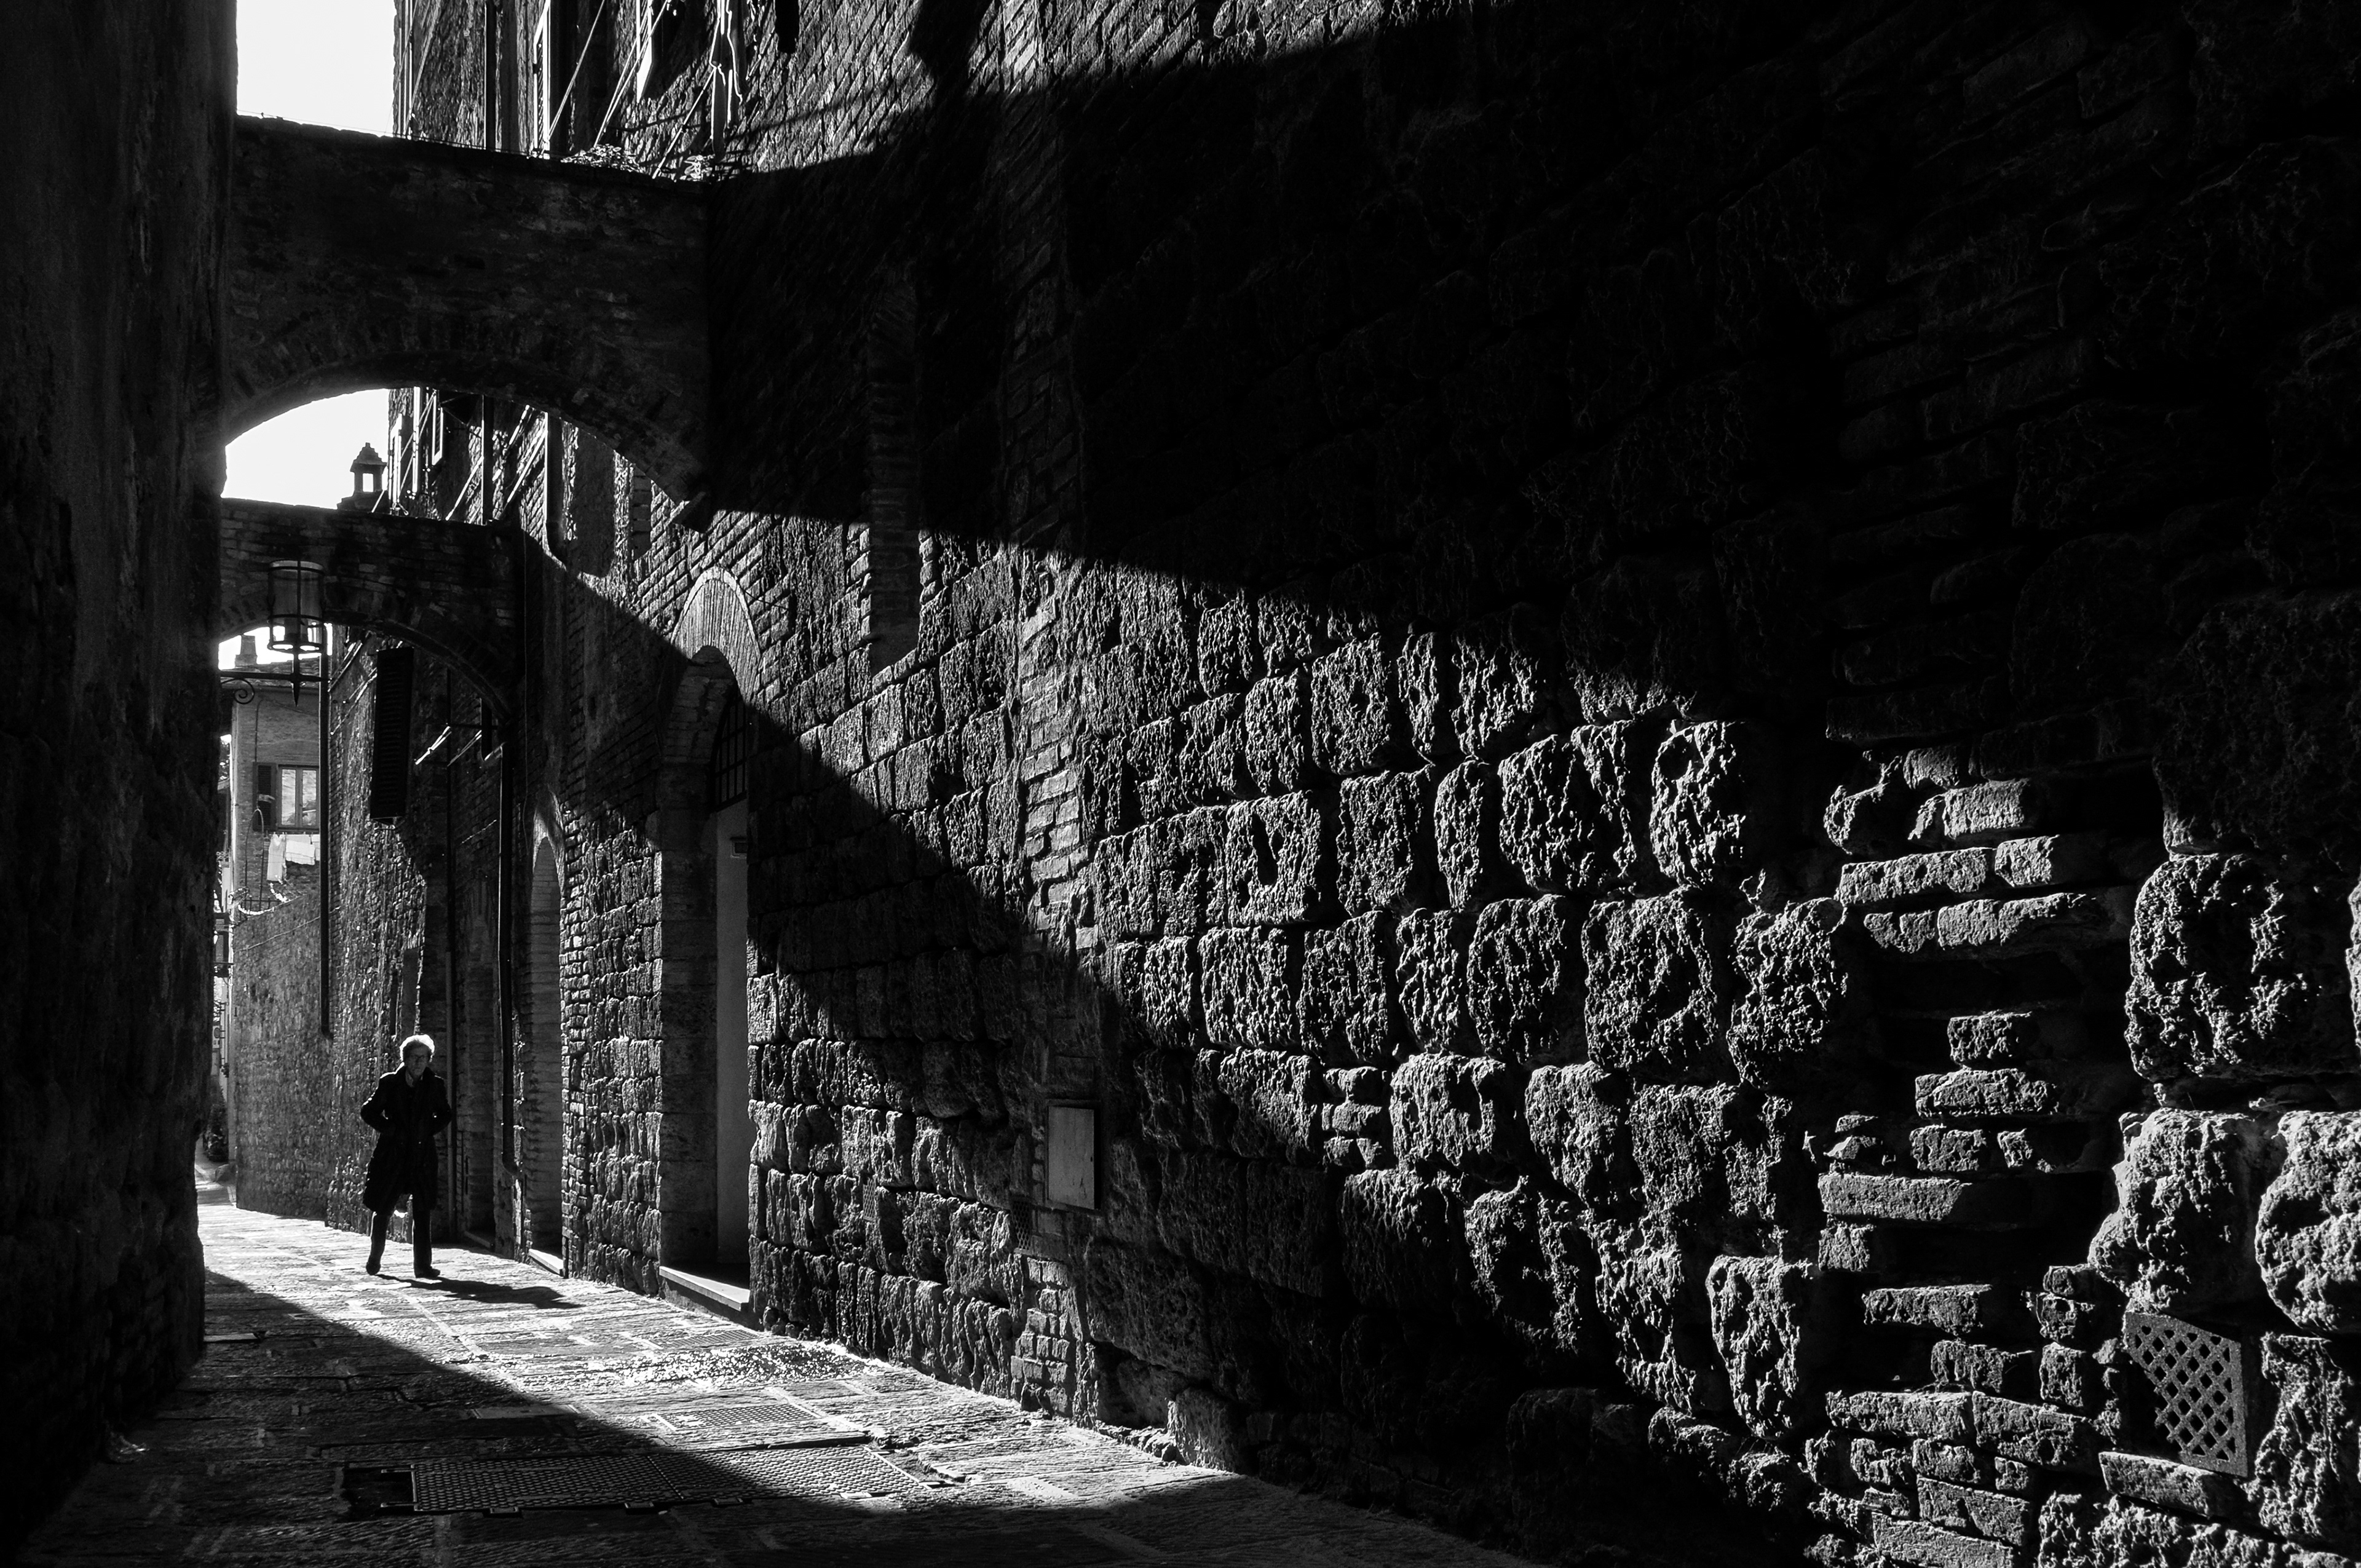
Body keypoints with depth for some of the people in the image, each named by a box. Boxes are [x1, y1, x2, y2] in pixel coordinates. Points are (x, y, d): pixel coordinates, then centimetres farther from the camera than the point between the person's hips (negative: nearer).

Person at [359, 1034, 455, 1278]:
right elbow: (368, 1112, 2)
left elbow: (445, 1116, 16)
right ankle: (375, 1257, 29)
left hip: (422, 1155, 1)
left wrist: (427, 1131, 2)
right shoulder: (389, 1083, -2)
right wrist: (390, 1129, -7)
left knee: (422, 1212, -3)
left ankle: (423, 1265, -1)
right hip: (392, 1156, -1)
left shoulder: (434, 1084, 4)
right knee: (382, 1210, 9)